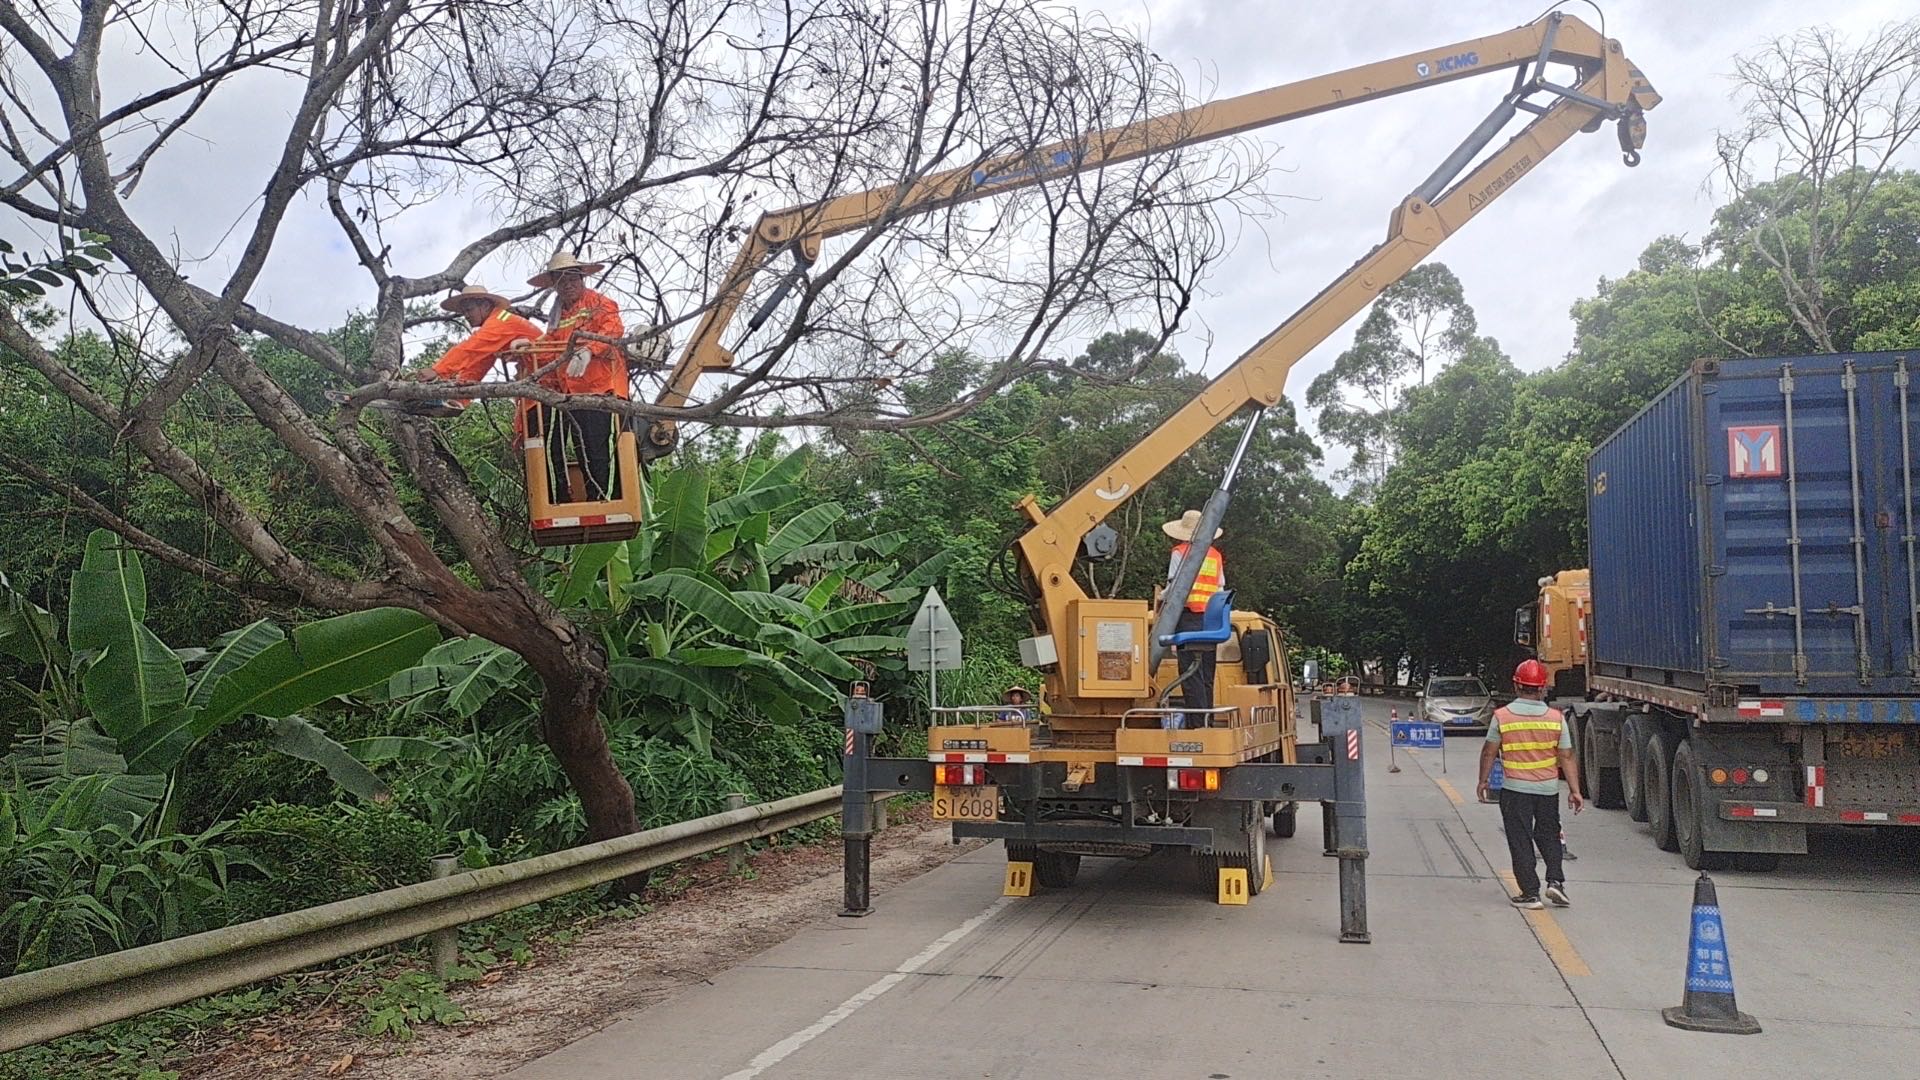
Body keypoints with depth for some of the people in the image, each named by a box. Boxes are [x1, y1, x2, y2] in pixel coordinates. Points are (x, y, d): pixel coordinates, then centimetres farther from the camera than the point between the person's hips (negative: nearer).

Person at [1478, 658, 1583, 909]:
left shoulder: (1502, 716, -9)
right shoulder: (1556, 718, -4)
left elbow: (1489, 752, -2)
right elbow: (1566, 757, -2)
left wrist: (1483, 780, 11)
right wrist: (1574, 790, 4)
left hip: (1515, 789, -2)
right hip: (1549, 789, 2)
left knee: (1520, 841, 5)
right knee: (1549, 835, 21)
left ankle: (1530, 894, 5)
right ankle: (1555, 881, 8)